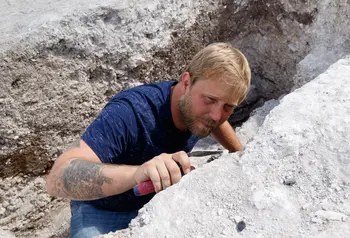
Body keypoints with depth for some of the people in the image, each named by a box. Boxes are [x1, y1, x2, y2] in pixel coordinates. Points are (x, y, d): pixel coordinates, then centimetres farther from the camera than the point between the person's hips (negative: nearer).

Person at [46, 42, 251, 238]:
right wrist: (137, 173, -61)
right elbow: (57, 179, -47)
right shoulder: (130, 113, -37)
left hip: (157, 200, 5)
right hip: (105, 211, -5)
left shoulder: (200, 111, -15)